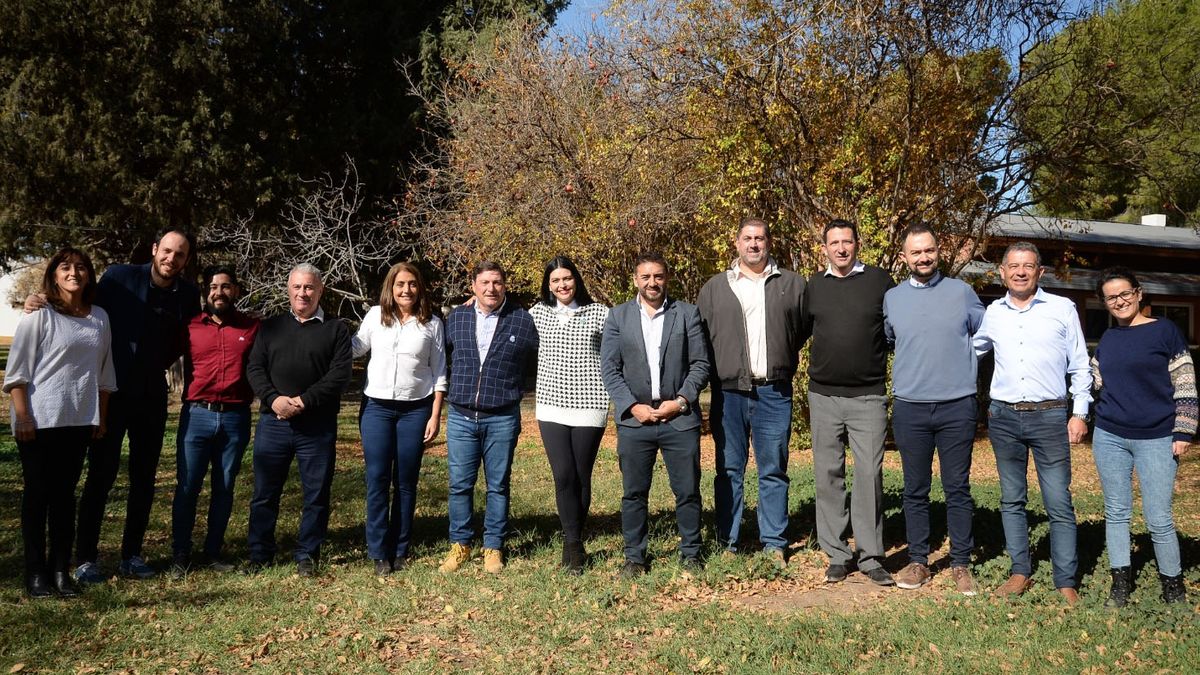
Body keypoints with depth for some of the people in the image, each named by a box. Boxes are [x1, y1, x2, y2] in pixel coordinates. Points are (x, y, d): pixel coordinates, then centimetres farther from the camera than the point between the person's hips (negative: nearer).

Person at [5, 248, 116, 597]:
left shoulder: (100, 317, 8)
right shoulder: (38, 317, -5)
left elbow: (104, 372, 13)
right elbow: (17, 371, -6)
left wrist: (101, 417, 13)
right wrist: (23, 417, -12)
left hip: (79, 421, 4)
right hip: (39, 421, -4)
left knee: (65, 493, 9)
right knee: (37, 493, 4)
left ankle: (61, 570, 15)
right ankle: (35, 573, 11)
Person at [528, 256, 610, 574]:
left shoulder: (599, 313, 2)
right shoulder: (538, 313, 9)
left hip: (589, 407, -1)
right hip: (552, 407, 1)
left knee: (582, 477, 5)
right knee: (564, 476, -7)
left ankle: (572, 542, 22)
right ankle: (574, 544, 6)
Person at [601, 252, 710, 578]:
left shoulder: (687, 313, 6)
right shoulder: (618, 316, 7)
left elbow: (700, 364, 4)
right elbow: (609, 368, 2)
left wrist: (681, 401, -8)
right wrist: (633, 406, -8)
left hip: (680, 417, 0)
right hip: (634, 418, 0)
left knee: (688, 490, 5)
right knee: (633, 493, 6)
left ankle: (690, 553, 21)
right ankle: (634, 556, 19)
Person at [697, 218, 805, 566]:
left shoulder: (792, 284, 8)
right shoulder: (715, 287, 10)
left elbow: (805, 328, 9)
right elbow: (699, 336, 10)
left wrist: (784, 359, 4)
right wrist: (717, 369, 4)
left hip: (774, 393, 0)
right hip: (728, 392, 1)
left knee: (774, 471, 5)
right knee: (729, 470, 6)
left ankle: (774, 544, 14)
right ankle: (727, 543, 15)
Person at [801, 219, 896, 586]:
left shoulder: (880, 281, 2)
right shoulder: (813, 286, 8)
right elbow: (800, 332, 17)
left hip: (868, 395, -2)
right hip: (823, 396, 2)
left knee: (870, 475, -3)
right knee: (828, 476, 4)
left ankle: (870, 556, 8)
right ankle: (837, 555, 14)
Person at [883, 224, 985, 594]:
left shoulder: (961, 292, 3)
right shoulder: (891, 298, 5)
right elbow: (882, 341, 19)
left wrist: (967, 368, 9)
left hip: (957, 406, -1)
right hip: (910, 408, 1)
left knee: (958, 489, 5)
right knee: (916, 490, 8)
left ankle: (961, 564, 15)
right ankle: (918, 562, 18)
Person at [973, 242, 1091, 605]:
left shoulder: (1062, 309, 2)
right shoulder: (993, 313, 8)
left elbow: (1080, 366, 4)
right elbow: (970, 350, 23)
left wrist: (1080, 413, -1)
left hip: (1050, 416, -3)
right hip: (1004, 417, 3)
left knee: (1059, 503, -3)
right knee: (1011, 500, 9)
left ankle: (1066, 582, 7)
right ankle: (1021, 572, 20)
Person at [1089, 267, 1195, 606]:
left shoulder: (1165, 331, -3)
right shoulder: (1108, 338, 10)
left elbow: (1185, 386, -4)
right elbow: (1093, 381, 18)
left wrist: (1182, 432, -9)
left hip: (1156, 439, -4)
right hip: (1109, 438, 4)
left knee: (1159, 520, -2)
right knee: (1116, 513, 8)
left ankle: (1173, 586, 16)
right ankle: (1121, 583, 18)